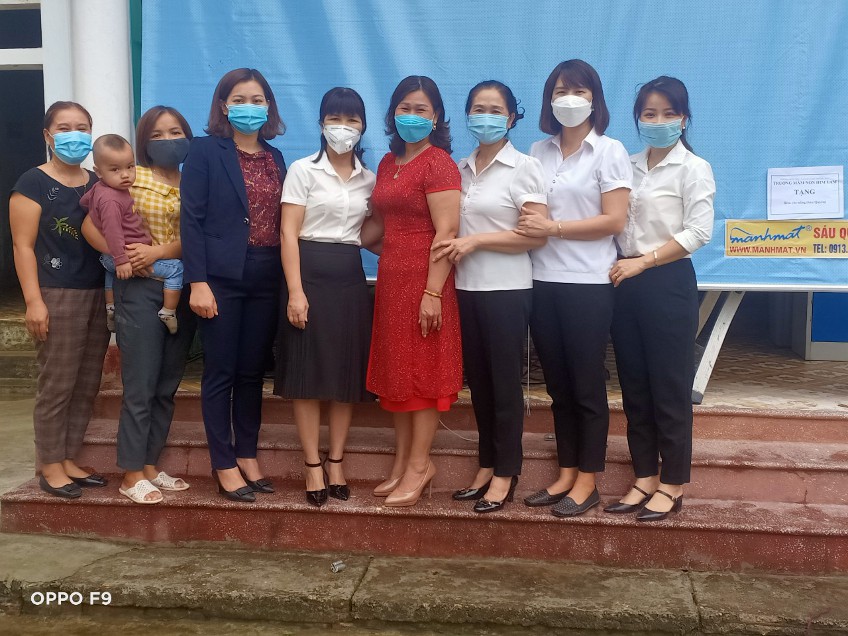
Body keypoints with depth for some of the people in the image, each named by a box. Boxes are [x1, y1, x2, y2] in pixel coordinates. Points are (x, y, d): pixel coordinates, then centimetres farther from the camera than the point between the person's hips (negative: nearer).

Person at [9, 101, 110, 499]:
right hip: (58, 296, -6)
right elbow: (23, 245, -8)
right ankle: (49, 467, 12)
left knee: (87, 385, 9)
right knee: (57, 385, -2)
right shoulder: (33, 183, -3)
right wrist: (34, 301, -15)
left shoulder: (99, 184, 13)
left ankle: (68, 459, 22)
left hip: (98, 295, 6)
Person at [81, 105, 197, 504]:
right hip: (140, 291, -4)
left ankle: (150, 466, 23)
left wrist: (159, 252, -16)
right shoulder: (130, 177, 1)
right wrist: (121, 256, -16)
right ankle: (131, 475, 9)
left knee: (167, 387, 10)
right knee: (140, 388, -2)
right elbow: (91, 226, -2)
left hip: (182, 292, 4)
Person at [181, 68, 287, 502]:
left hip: (265, 280, 5)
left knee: (253, 372, 11)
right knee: (220, 373, 3)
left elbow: (280, 222, 14)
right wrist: (197, 282, -15)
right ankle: (224, 466, 12)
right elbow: (191, 219, -8)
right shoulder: (206, 151, -2)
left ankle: (247, 456, 23)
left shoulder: (275, 158, 14)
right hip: (222, 278, -5)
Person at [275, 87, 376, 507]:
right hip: (311, 272, -4)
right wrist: (295, 291, -16)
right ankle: (313, 467, 10)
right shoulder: (303, 170, -3)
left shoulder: (369, 179, 11)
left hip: (351, 276, 5)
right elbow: (289, 233, -8)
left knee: (349, 373, 7)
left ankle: (336, 462, 19)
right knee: (308, 375, -1)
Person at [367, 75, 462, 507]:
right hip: (391, 277, 8)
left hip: (424, 279, -8)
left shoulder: (438, 163, -10)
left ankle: (419, 466, 11)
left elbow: (446, 232, -18)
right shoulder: (388, 163, 14)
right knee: (395, 372, 11)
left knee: (422, 371, 0)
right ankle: (402, 461, 22)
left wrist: (433, 291, -22)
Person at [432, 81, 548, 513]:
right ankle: (487, 465, 23)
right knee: (478, 380, 11)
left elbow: (537, 235, -13)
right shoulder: (461, 169, 12)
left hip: (506, 291, -5)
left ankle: (506, 473, 13)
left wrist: (476, 241, -16)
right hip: (466, 288, 6)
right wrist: (452, 247, 1)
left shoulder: (524, 167, -5)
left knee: (505, 381, 1)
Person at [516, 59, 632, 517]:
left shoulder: (609, 152, -2)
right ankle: (566, 474, 22)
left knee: (587, 386, 3)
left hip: (588, 284, -5)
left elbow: (614, 221, -10)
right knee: (558, 385, 11)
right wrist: (528, 225, -2)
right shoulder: (538, 152, 13)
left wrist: (554, 227, -14)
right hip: (543, 281, 5)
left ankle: (587, 481, 14)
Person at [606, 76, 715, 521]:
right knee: (634, 386, 9)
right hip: (626, 284, 6)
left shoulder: (693, 168, -2)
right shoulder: (627, 166, 13)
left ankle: (672, 484, 11)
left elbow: (698, 232, -11)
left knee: (669, 387, 0)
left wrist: (643, 261, -15)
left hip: (668, 284, -5)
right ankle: (645, 478, 20)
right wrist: (619, 267, -5)